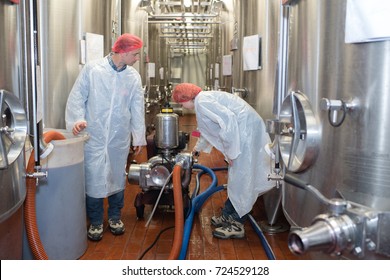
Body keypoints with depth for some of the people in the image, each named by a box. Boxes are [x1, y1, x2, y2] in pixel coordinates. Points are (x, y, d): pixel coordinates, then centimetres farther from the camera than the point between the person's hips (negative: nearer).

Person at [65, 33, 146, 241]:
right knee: (93, 180, 4)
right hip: (93, 137, -3)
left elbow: (137, 109, 7)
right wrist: (78, 119, -19)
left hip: (120, 138, 3)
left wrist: (139, 137, 9)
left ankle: (115, 217, 34)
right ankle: (95, 222, 23)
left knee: (117, 179, 14)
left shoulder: (134, 77, 2)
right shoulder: (92, 69, -7)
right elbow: (77, 98, -3)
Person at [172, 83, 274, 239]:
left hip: (246, 130, -10)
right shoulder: (203, 100, 21)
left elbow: (228, 118, -24)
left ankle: (237, 225, 4)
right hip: (241, 129, 10)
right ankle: (228, 215, 26)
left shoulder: (202, 101, -11)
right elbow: (208, 130, 38)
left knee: (241, 179, -4)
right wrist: (198, 148, 55)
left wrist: (231, 152, -20)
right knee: (236, 178, 16)